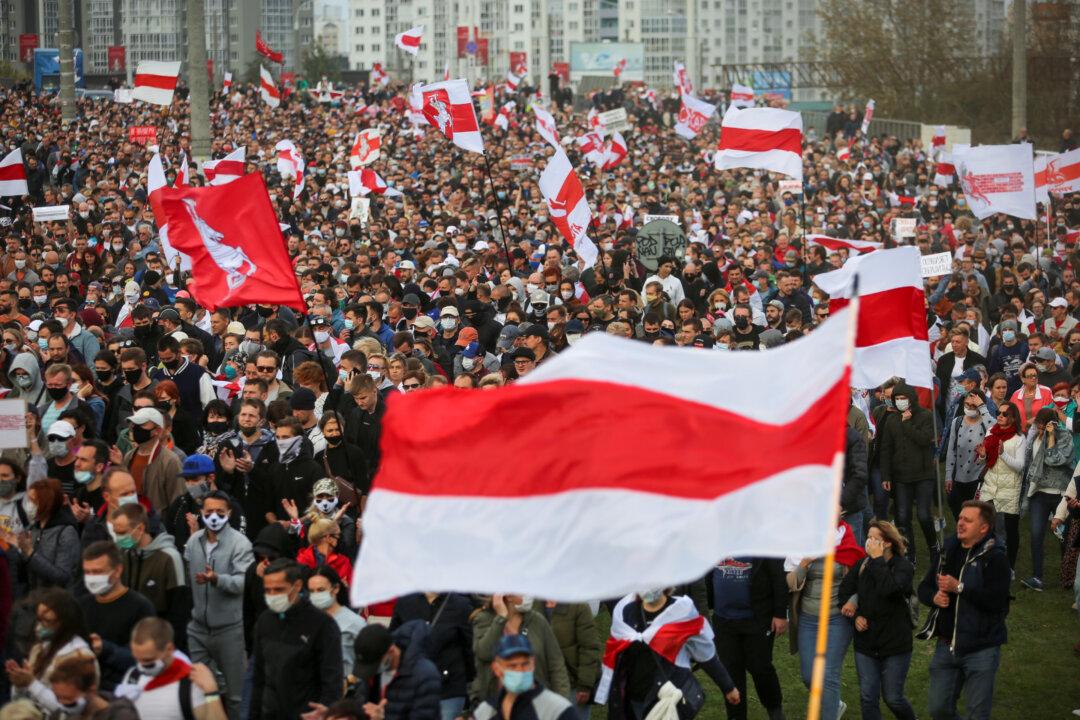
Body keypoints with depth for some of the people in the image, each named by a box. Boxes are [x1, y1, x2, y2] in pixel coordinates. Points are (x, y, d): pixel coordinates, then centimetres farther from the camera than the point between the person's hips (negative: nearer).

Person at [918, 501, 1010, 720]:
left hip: (980, 650, -6)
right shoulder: (948, 552, 10)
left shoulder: (995, 558, -10)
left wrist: (959, 587, -22)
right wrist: (934, 597, -8)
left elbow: (996, 599, -23)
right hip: (946, 645, 6)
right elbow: (924, 588, 14)